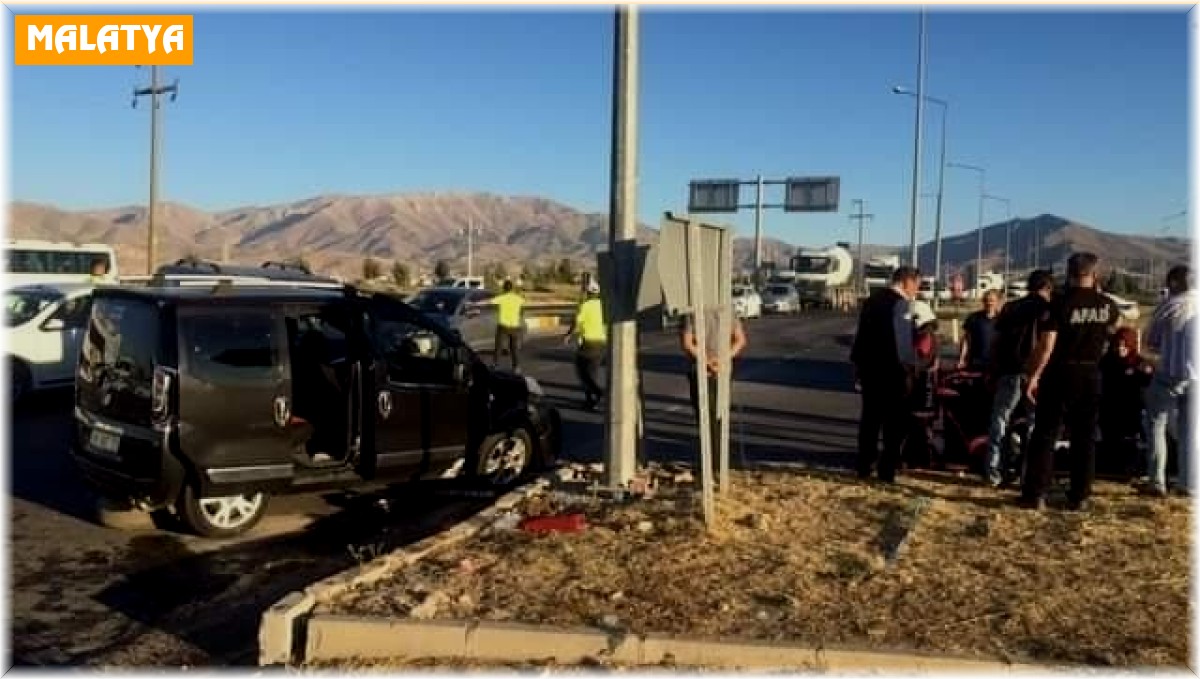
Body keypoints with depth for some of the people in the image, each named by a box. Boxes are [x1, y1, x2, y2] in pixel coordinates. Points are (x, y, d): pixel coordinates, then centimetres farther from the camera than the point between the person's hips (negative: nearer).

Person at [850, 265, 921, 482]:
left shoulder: (873, 299, 12)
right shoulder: (899, 303, -12)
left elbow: (861, 333, 15)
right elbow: (902, 341, -17)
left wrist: (857, 364, 20)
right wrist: (908, 371, -13)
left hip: (868, 367, 7)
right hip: (891, 370, -7)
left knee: (870, 417, 13)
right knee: (894, 420, 1)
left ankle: (864, 466, 16)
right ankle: (887, 470, 1)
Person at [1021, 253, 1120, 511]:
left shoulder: (1059, 303, -14)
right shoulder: (1107, 305, 1)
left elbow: (1045, 346, -17)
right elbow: (1113, 329, 24)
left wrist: (1033, 376, -9)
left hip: (1060, 375, -4)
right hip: (1091, 376, 4)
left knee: (1045, 435, 3)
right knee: (1085, 437, 11)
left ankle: (1035, 495, 3)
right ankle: (1079, 497, 13)